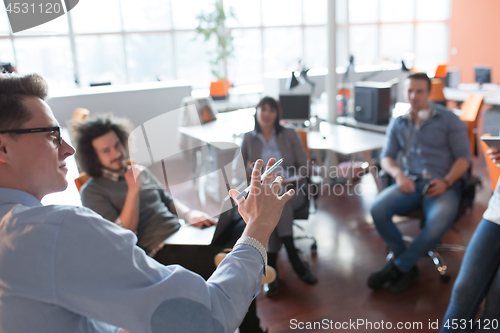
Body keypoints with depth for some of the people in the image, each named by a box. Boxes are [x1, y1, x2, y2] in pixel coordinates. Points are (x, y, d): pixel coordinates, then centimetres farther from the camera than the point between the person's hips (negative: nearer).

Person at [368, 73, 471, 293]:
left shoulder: (449, 120, 8)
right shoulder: (398, 124, 16)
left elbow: (463, 157, 3)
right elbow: (386, 157, 11)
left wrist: (446, 182, -16)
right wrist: (398, 174, -12)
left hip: (443, 185, -2)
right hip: (410, 183, 3)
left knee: (438, 223, -35)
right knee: (378, 209, -28)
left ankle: (398, 267, -11)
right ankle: (409, 268, -10)